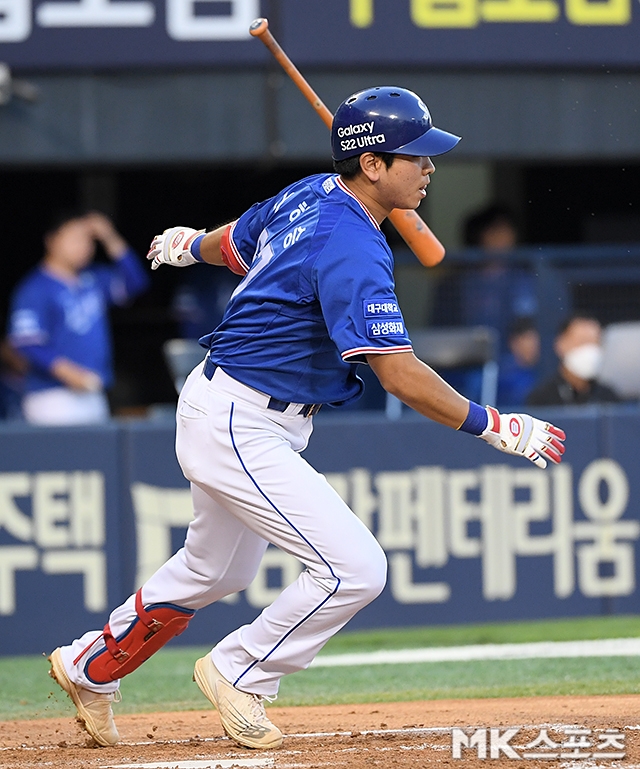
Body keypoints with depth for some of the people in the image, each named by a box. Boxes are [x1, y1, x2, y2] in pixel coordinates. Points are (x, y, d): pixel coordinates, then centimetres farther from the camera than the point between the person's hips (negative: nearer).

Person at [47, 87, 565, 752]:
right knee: (354, 569, -15)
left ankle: (90, 668, 43)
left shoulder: (307, 197, 3)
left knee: (215, 571, 27)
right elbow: (401, 377, -31)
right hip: (238, 427, -10)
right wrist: (495, 427, -24)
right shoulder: (352, 249, -26)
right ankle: (240, 676, 4)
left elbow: (231, 244, 23)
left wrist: (188, 246, 46)